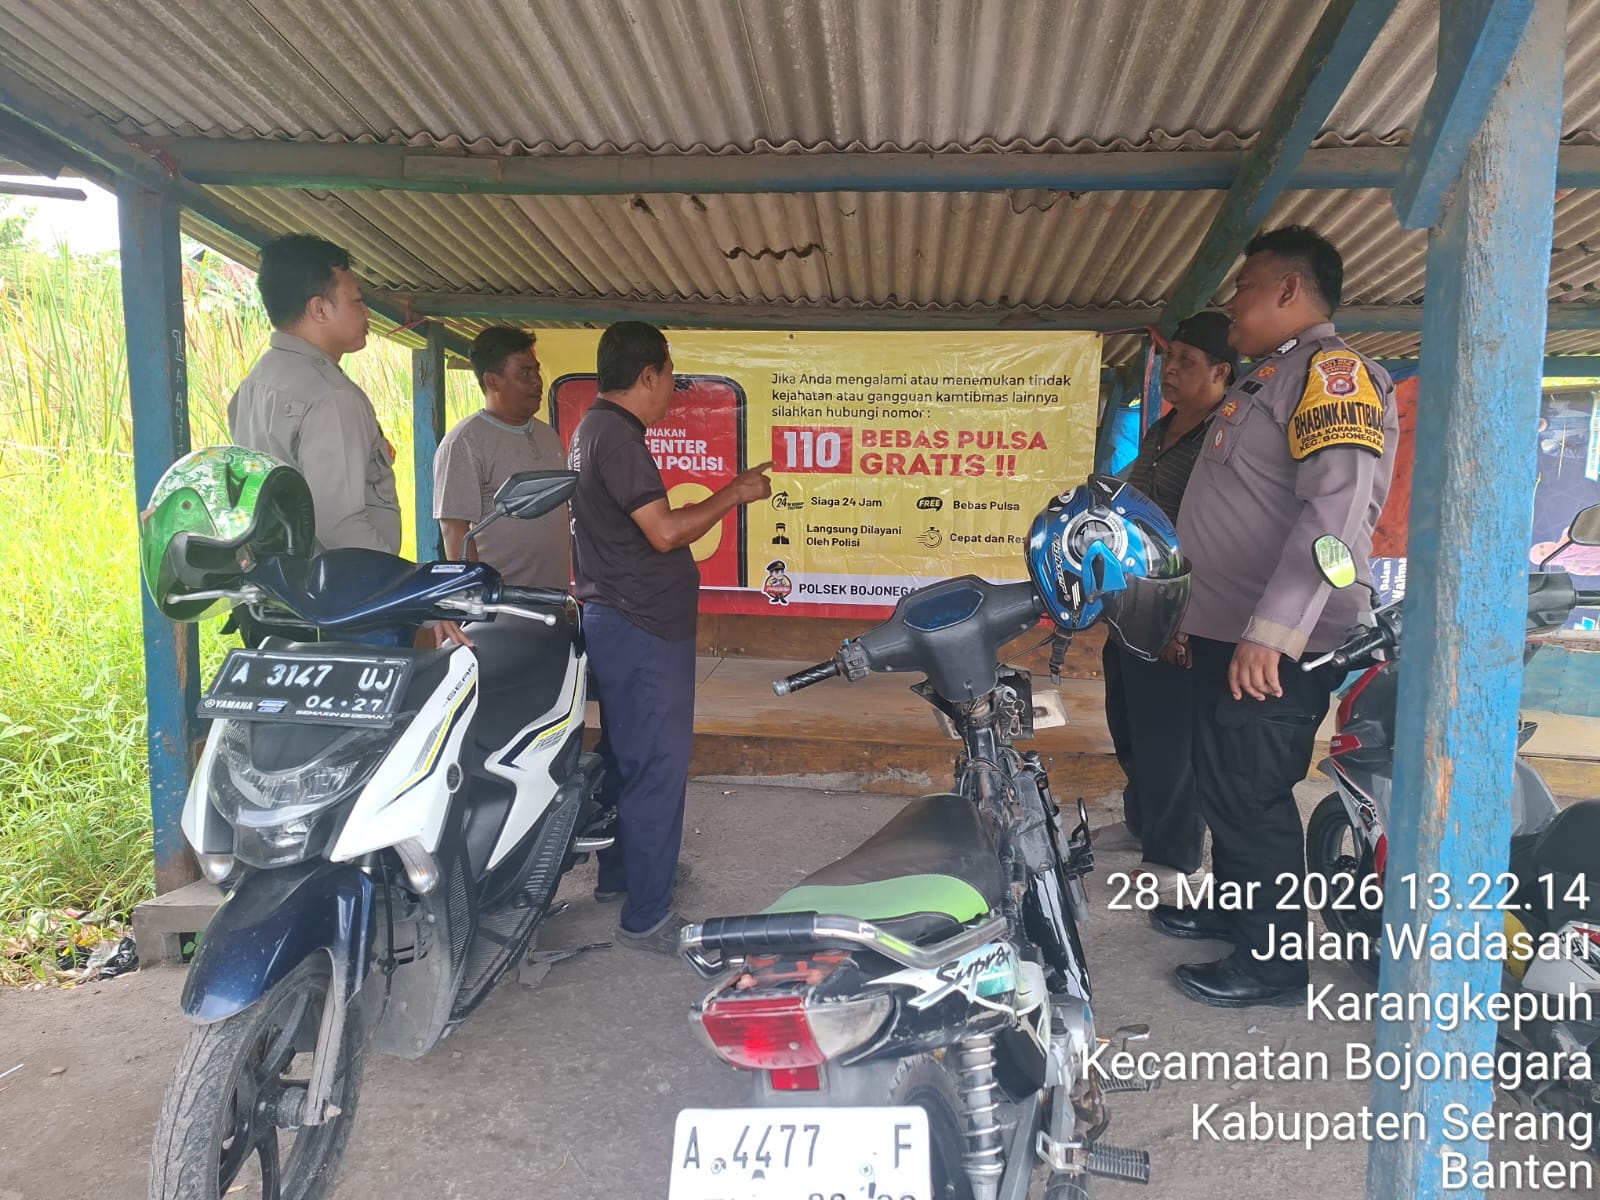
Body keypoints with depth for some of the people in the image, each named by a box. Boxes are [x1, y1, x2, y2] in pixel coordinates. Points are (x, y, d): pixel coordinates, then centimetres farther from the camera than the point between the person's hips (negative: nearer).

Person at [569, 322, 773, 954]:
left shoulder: (593, 427, 14)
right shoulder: (616, 436, -19)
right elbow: (664, 532, -24)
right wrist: (734, 493, -14)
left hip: (616, 622, 11)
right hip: (644, 630, -11)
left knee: (627, 756, 21)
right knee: (658, 767, -4)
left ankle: (619, 872, 36)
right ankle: (646, 915, 5)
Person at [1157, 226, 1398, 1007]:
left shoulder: (1330, 370, -13)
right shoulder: (1269, 378, 20)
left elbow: (1337, 510, -27)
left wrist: (1271, 631, -32)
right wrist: (1199, 617, 25)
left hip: (1272, 646, -10)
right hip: (1229, 633, 10)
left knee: (1252, 796, -3)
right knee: (1225, 787, 19)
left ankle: (1273, 959, 11)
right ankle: (1234, 906, 36)